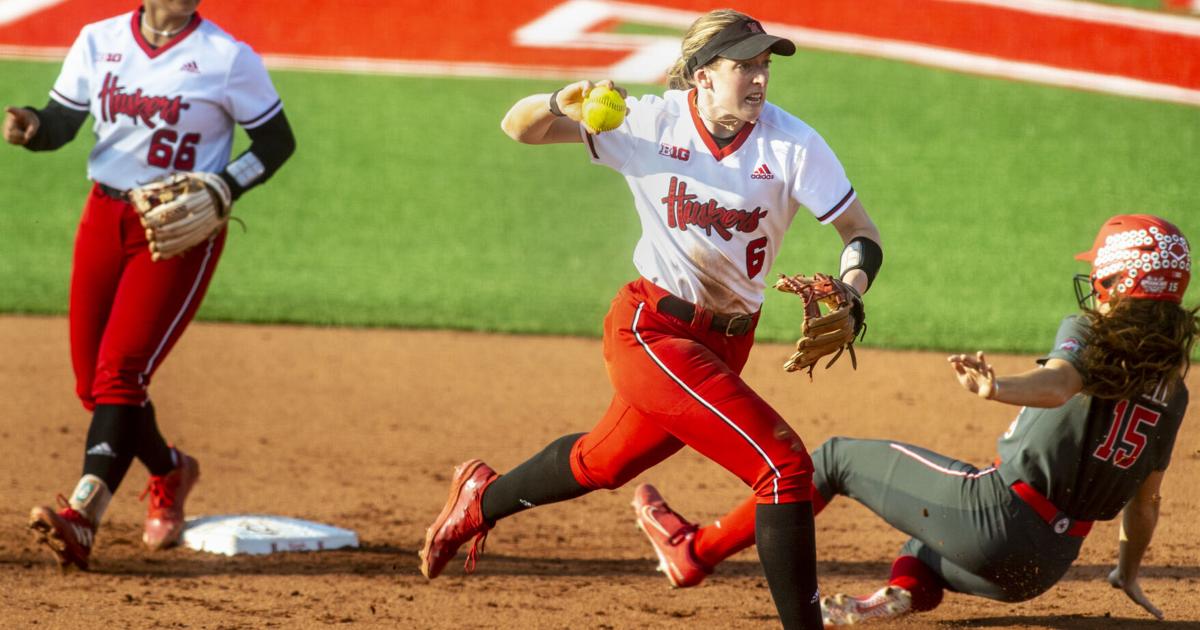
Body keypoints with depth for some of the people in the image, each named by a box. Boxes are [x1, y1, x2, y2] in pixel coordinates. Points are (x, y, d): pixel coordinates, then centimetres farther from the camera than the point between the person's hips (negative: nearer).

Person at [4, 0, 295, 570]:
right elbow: (60, 123, 6)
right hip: (105, 218, 5)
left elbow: (277, 141, 1)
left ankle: (82, 515, -28)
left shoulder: (227, 57, -6)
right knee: (92, 383, 7)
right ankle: (168, 471, 35)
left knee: (120, 371, -19)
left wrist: (223, 188, -15)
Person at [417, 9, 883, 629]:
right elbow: (520, 127, -5)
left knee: (605, 462, 25)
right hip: (652, 330, -4)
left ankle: (482, 499, 52)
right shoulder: (651, 123, -11)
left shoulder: (790, 143, -10)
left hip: (726, 341, 4)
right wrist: (561, 103, -29)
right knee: (784, 462, -18)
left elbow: (862, 233, -10)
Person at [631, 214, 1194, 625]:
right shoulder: (1172, 387, 13)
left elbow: (1059, 384, -28)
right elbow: (1146, 497, 19)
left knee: (837, 458, 9)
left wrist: (997, 389, -48)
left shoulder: (1087, 333, -4)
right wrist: (1128, 574, 34)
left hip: (995, 516, -7)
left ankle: (696, 550, 13)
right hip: (1049, 565, 7)